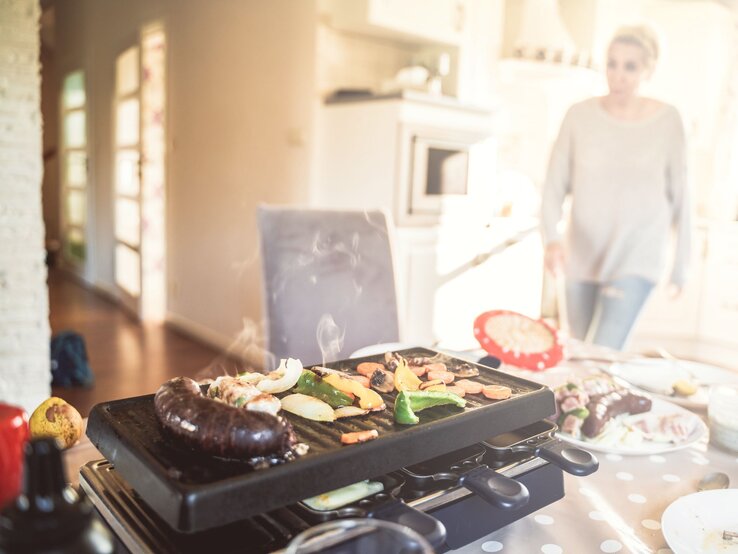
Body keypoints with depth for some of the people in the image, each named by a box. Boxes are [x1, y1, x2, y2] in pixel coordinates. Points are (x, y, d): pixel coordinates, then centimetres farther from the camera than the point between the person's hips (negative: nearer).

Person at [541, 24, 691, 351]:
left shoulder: (667, 121, -4)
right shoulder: (580, 116, -4)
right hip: (581, 259, 2)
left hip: (636, 262, -2)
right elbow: (554, 187, -4)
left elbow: (679, 195, 4)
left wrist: (681, 265, 9)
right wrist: (551, 238, -21)